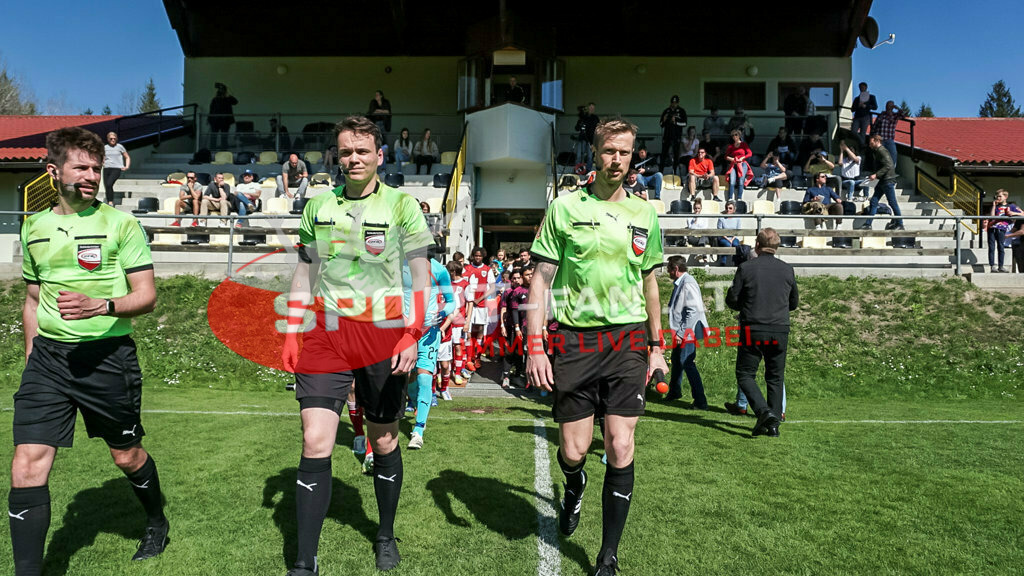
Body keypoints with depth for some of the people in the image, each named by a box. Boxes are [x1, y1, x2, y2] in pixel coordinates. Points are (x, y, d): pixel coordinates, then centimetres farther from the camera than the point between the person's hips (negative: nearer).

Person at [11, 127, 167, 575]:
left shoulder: (120, 223, -4)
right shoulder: (34, 227, 10)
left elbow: (147, 297, -7)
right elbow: (33, 300, 20)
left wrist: (100, 306, -25)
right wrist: (31, 358, 19)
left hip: (107, 354, -3)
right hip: (48, 356, 3)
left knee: (127, 456, 12)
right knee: (27, 467, -6)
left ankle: (157, 524, 40)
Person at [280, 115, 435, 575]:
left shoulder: (402, 204, -1)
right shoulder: (317, 206, 9)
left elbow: (420, 275, -2)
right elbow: (304, 274, 15)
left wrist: (413, 336, -11)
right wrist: (292, 336, 11)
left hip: (383, 338, -2)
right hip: (326, 337, 2)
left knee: (384, 442, 11)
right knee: (315, 445, -5)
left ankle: (385, 536, 34)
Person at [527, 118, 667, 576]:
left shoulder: (645, 214, 9)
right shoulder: (565, 207, 0)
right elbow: (542, 279, -1)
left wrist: (657, 346, 16)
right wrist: (535, 346, -9)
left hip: (629, 338, 2)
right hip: (574, 337, -1)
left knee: (620, 448, -3)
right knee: (573, 452, 2)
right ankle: (574, 487, 41)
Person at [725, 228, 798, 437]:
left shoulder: (746, 267, -6)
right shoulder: (787, 269, 5)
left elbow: (732, 299, -4)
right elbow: (794, 303, 15)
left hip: (753, 330, -3)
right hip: (780, 330, 4)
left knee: (745, 374, 6)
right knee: (775, 378, 12)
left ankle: (764, 411, -14)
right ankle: (774, 423, 12)